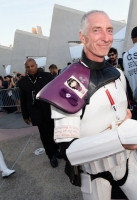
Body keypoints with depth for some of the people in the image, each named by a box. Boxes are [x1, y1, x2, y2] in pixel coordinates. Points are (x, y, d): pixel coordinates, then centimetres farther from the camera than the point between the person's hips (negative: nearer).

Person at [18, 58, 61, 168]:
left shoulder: (47, 76, -3)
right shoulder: (23, 82, 3)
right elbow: (23, 100, 7)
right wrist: (25, 115, 9)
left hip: (51, 110, 0)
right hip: (37, 113, 1)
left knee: (55, 132, 13)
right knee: (45, 135, 3)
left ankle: (56, 150, 35)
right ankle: (52, 155, 20)